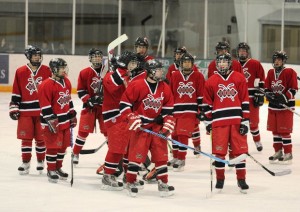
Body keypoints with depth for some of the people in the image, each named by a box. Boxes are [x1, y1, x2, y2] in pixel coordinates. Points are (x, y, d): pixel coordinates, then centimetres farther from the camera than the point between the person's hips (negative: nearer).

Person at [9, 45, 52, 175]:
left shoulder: (47, 71, 1)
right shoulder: (20, 72, 2)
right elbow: (16, 93, 5)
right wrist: (14, 108, 0)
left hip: (42, 110, 0)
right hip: (25, 111, 0)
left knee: (41, 138, 7)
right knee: (26, 138, 2)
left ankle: (40, 161, 21)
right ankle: (25, 163, 10)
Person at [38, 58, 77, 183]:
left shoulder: (66, 82, 7)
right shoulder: (47, 85, -19)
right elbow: (45, 106, -19)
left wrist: (72, 115, 17)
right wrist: (51, 120, -21)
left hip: (65, 121, 8)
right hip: (52, 121, -8)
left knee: (63, 145, 13)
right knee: (53, 146, -2)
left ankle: (58, 167, 27)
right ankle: (51, 170, 10)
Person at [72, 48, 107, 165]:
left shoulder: (107, 71, 0)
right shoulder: (84, 73, -3)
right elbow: (80, 91, -3)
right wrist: (89, 100, -14)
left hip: (105, 105, 1)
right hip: (89, 106, -1)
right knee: (84, 131, -2)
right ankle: (75, 154, 10)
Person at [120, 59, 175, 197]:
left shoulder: (165, 88, 3)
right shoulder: (137, 86, -14)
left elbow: (168, 109, 9)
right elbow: (124, 103, -11)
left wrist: (167, 126, 1)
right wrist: (132, 119, -17)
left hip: (156, 126, 5)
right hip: (140, 125, -5)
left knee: (161, 154, 4)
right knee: (136, 154, -6)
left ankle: (163, 183, 12)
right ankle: (130, 182, 6)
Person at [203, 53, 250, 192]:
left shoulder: (239, 78, 4)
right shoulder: (211, 81, 6)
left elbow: (245, 101, 3)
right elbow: (207, 103, 11)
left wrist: (245, 121, -1)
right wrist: (208, 121, 6)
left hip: (237, 121, 0)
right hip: (218, 121, 0)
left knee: (240, 151, 2)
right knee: (219, 152, 1)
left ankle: (241, 179, 11)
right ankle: (220, 178, 15)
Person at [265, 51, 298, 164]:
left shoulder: (290, 72, -9)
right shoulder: (271, 73, 8)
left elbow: (293, 89, -11)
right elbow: (267, 88, 12)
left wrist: (284, 97, -21)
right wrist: (269, 95, -8)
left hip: (286, 106, -6)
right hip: (273, 105, 6)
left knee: (285, 131, -4)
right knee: (275, 130, 10)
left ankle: (288, 154, 3)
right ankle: (278, 152, 21)